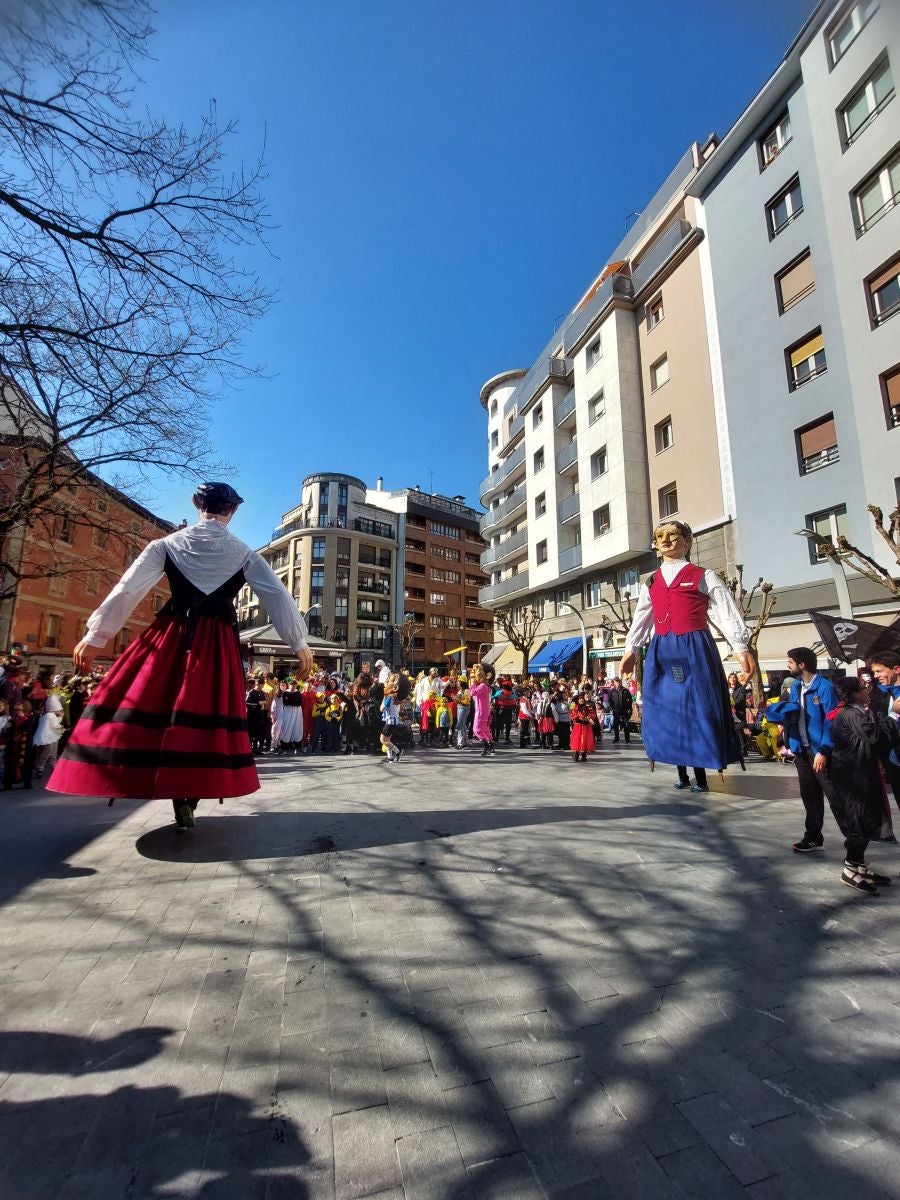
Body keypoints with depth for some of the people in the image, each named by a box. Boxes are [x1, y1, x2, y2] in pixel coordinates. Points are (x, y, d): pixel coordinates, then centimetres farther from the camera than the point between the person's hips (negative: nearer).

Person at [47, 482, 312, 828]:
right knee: (203, 715, 6)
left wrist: (95, 636, 9)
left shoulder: (168, 544, 4)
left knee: (151, 700, 11)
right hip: (218, 643, 0)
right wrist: (299, 644, 7)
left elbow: (127, 589, 2)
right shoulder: (244, 554, 4)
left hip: (170, 635, 0)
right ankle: (185, 802, 11)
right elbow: (279, 597, 0)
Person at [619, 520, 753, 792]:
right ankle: (682, 774, 18)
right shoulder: (650, 583, 17)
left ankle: (700, 777, 9)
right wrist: (630, 651, 14)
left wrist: (741, 648, -12)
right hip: (661, 652, 5)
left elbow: (727, 613, -3)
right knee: (666, 709, 5)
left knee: (696, 708, -3)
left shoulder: (703, 577, 4)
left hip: (694, 648, -4)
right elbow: (641, 619, 19)